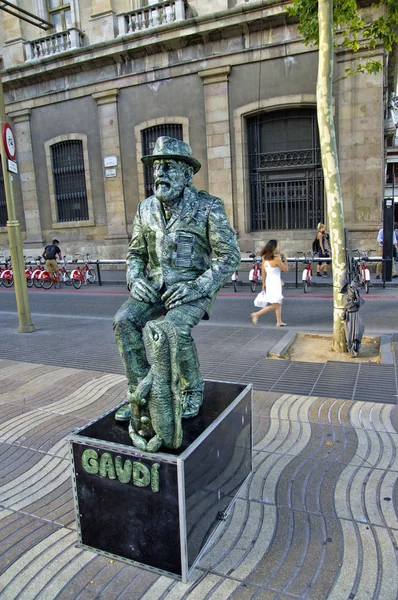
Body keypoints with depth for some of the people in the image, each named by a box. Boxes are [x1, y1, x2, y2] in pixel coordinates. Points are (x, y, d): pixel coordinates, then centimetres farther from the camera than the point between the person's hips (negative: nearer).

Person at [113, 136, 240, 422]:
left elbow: (230, 256, -10)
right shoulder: (146, 208, 7)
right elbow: (136, 252, 16)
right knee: (124, 321, -21)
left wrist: (197, 287, -22)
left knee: (175, 329, -32)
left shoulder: (208, 207, -8)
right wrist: (135, 279, -6)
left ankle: (193, 391, -4)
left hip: (194, 288, -5)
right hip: (156, 285, 5)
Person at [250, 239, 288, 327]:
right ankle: (256, 314, -4)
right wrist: (284, 258, 4)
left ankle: (279, 322, 22)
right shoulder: (276, 259, -18)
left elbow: (263, 272, 8)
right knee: (274, 305, 0)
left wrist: (264, 284, 16)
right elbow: (286, 269, -7)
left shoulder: (265, 258, 3)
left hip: (269, 282, 8)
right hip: (275, 283, -8)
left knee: (279, 303, 18)